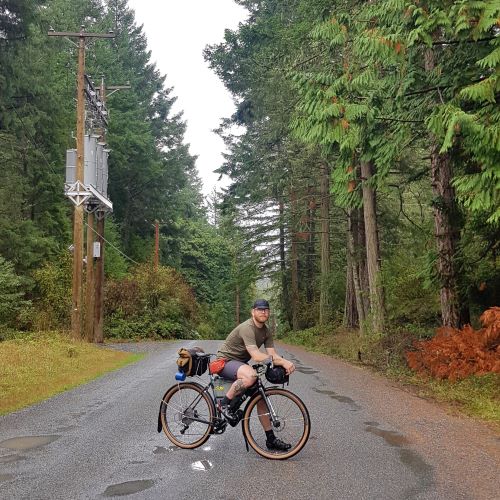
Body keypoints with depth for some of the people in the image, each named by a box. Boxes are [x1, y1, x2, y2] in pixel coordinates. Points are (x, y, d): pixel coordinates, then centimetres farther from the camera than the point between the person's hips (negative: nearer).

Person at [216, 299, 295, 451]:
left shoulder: (266, 332, 4)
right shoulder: (247, 328, -25)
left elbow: (272, 355, -5)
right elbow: (256, 356, -33)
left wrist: (286, 363, -26)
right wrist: (283, 362, -34)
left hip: (240, 363, 9)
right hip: (225, 361, -9)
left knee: (260, 396, 3)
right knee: (250, 375, -38)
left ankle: (271, 439, 12)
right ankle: (225, 404, -17)